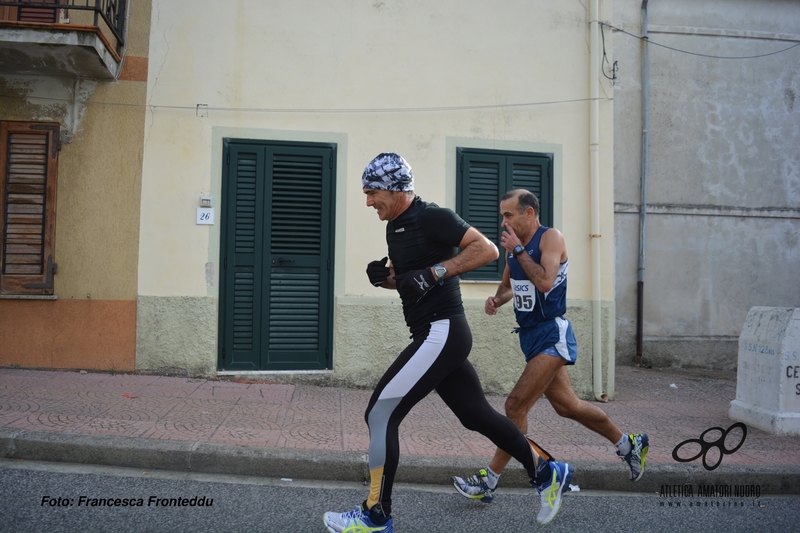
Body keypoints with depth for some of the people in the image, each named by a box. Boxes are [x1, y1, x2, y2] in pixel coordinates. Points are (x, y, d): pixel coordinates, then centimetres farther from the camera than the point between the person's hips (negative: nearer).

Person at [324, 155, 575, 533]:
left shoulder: (431, 218, -13)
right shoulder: (395, 227, 14)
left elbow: (487, 249, -19)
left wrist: (435, 273, -25)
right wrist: (382, 277, 5)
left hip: (441, 333, -10)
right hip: (435, 336, 10)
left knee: (380, 414, -8)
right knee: (477, 415, 18)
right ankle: (546, 474, 32)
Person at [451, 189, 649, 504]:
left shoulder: (551, 238, -12)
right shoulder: (514, 244, 9)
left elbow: (545, 281, -27)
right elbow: (508, 284, 23)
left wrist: (518, 250, -19)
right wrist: (497, 299, 2)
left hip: (552, 335, -9)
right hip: (530, 334, 9)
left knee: (516, 405, -12)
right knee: (566, 406, 17)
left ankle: (489, 482, -3)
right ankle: (629, 445, 36)